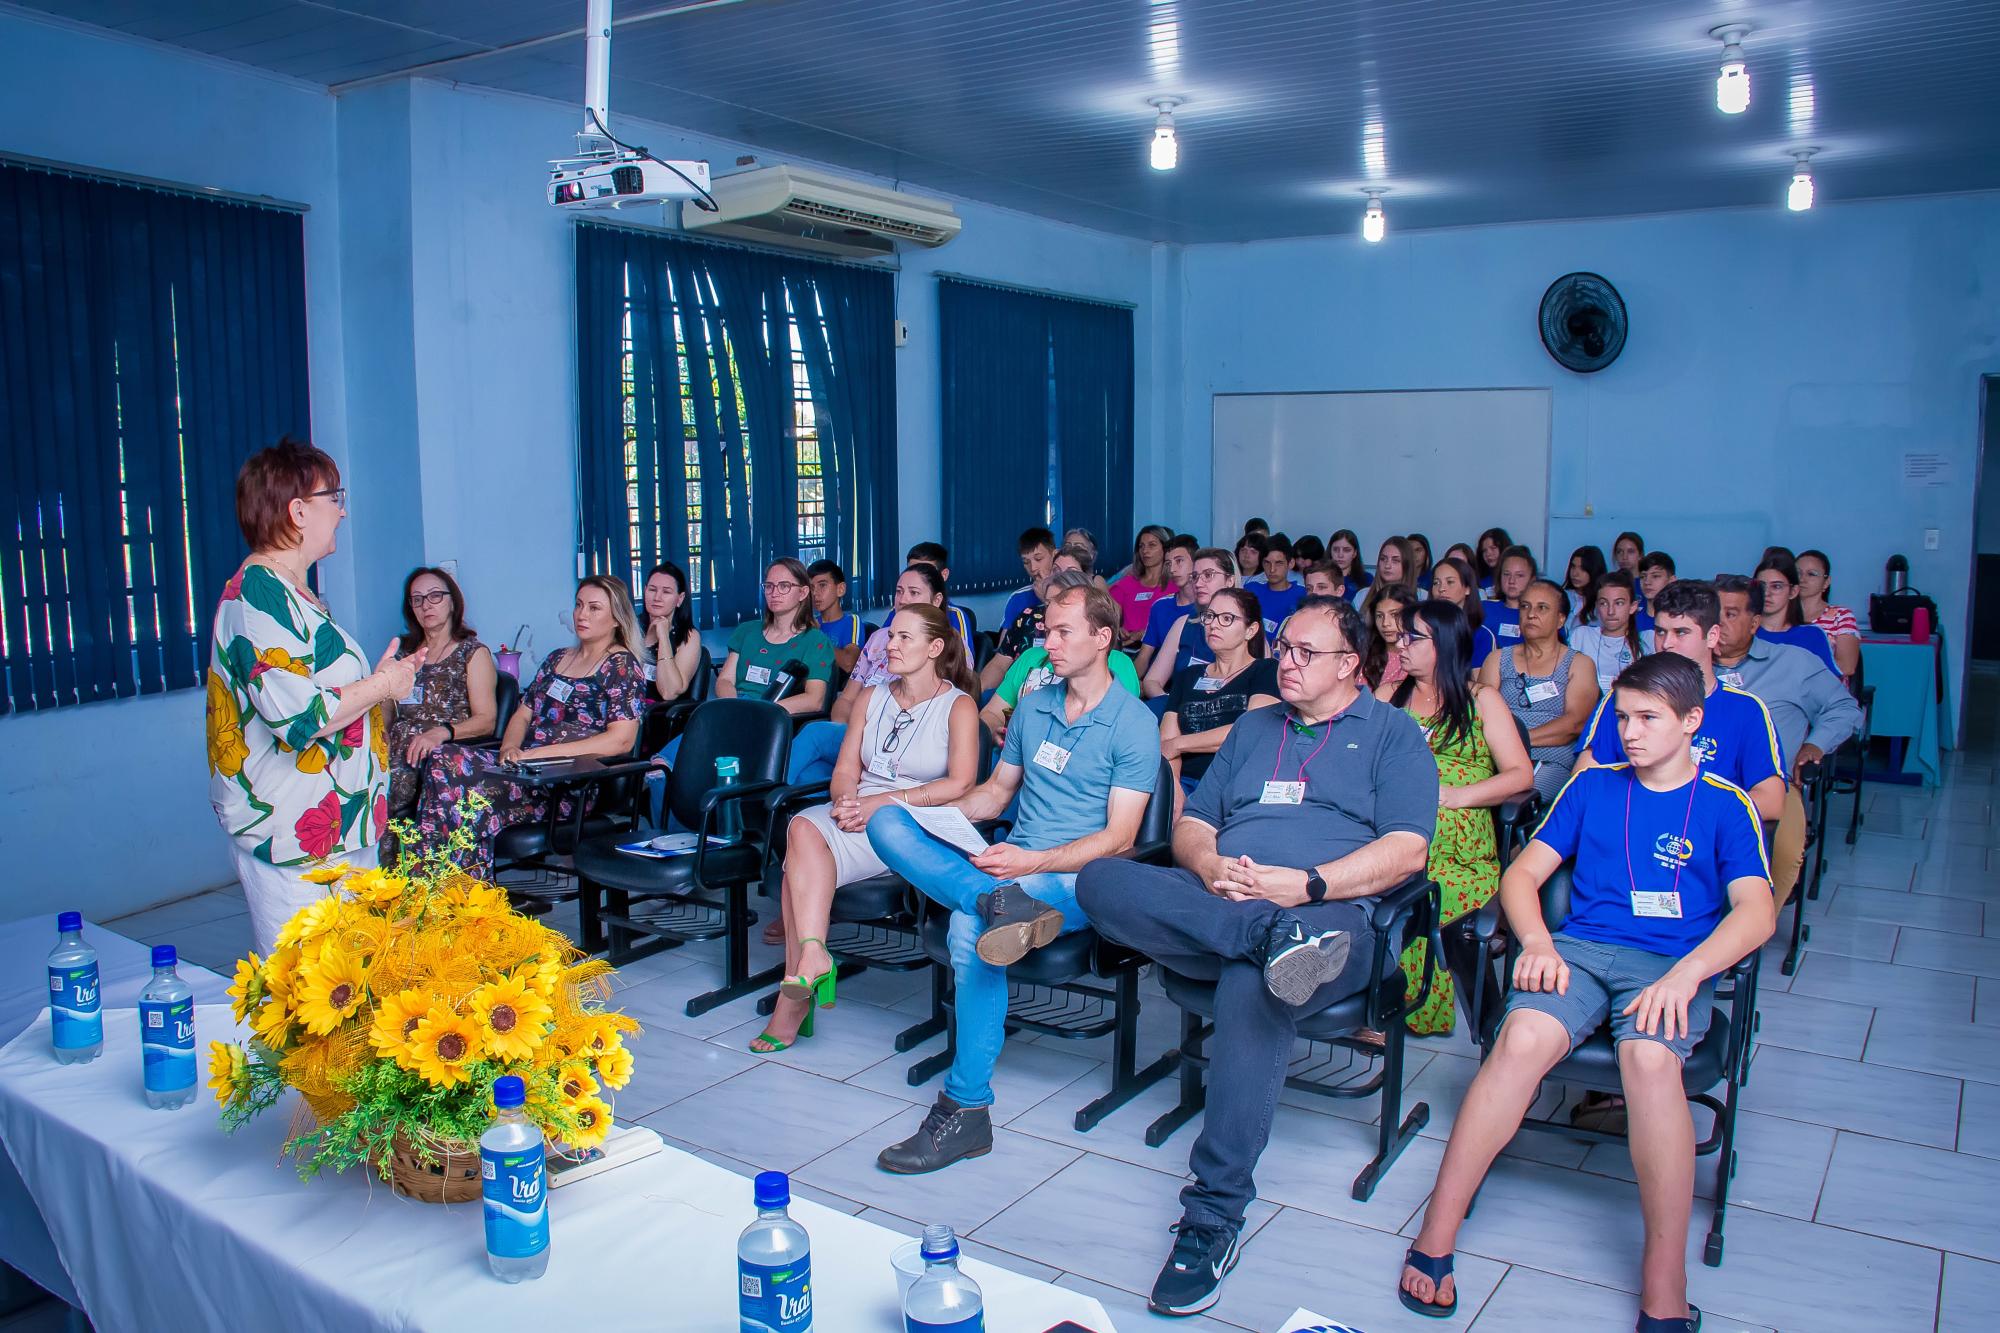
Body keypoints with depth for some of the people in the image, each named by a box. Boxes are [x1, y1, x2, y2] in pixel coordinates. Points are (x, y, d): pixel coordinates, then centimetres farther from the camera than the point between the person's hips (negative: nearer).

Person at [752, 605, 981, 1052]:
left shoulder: (958, 705, 2)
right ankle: (811, 957, -33)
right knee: (803, 827, -29)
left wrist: (882, 801, -16)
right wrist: (847, 799, -12)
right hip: (860, 814, 5)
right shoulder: (871, 698, 19)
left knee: (801, 843, -28)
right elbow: (844, 771, 13)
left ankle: (795, 993, -27)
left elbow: (959, 785, -11)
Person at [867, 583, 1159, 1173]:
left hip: (1077, 881, -6)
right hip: (1010, 866, 7)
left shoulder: (1134, 723, -4)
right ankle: (1002, 903, -38)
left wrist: (1033, 861, -23)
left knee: (970, 927, -36)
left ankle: (966, 1111, -25)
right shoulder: (1033, 707, 15)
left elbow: (1119, 837, -10)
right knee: (886, 822, -14)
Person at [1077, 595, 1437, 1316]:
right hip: (1211, 902, 5)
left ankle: (1213, 1218, -30)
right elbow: (1191, 825, 22)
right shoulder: (1252, 728, 27)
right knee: (1100, 880, -23)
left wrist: (1306, 884, -16)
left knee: (1251, 989, -39)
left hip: (1324, 912, -5)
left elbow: (1406, 850, -1)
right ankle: (1274, 937, -34)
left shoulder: (1391, 732, 13)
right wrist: (1209, 866, -3)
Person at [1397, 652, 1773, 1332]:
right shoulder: (1593, 786, 18)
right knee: (1523, 1038, -31)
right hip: (1580, 947, 2)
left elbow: (1757, 911, -2)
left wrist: (1686, 972, -20)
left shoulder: (1725, 805, 11)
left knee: (1649, 1058, -36)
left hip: (1674, 963, -1)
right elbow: (1523, 873, 14)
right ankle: (1435, 1240, -25)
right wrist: (1538, 942, -7)